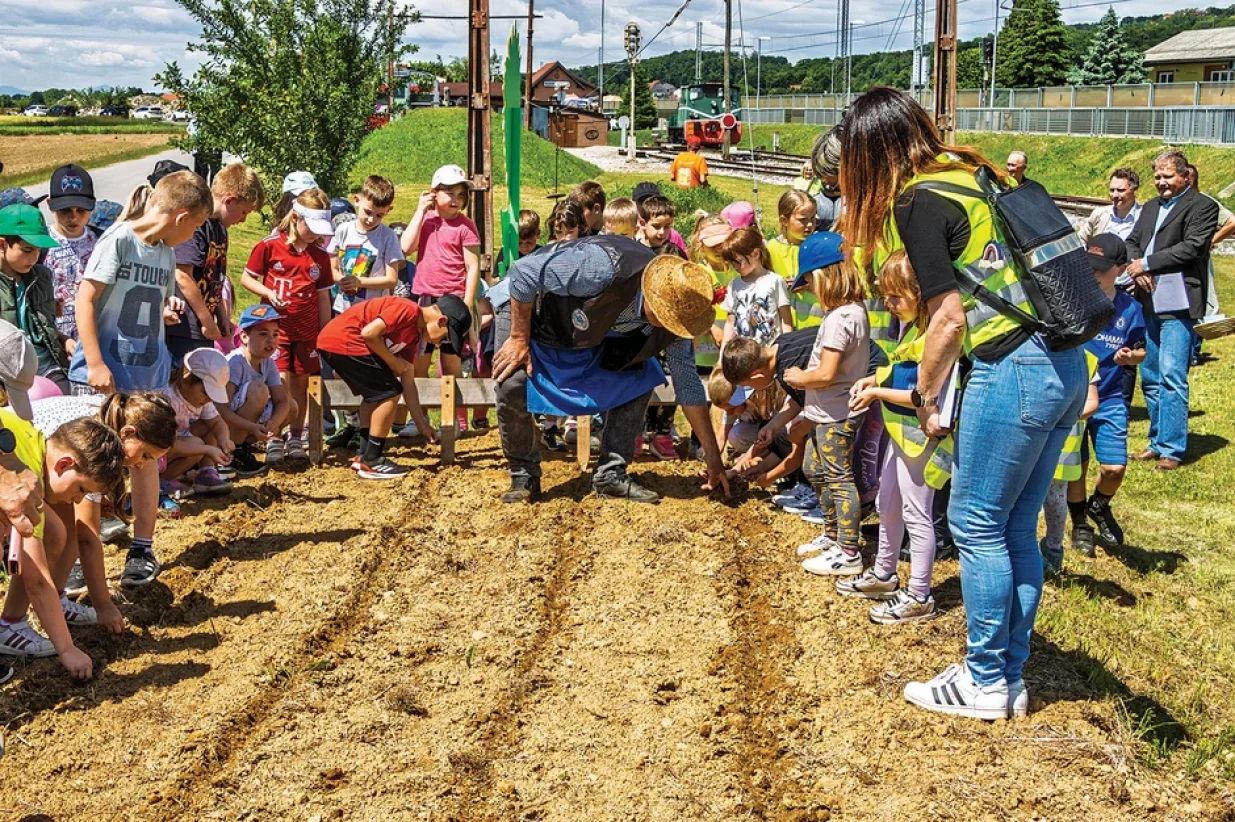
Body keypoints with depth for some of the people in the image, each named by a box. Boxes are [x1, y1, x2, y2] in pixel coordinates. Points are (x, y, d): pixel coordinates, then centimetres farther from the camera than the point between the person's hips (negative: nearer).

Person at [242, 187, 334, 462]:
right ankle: (274, 440, 2)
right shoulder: (269, 246, -5)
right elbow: (246, 278, 1)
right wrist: (268, 293, -17)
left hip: (307, 331, 3)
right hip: (276, 326, -3)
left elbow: (323, 298, 9)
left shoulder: (320, 256, 5)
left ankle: (295, 438, 20)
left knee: (301, 383, 8)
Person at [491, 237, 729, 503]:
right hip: (525, 308, -5)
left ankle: (611, 475, 0)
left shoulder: (673, 313, -19)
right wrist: (519, 339, -28)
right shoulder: (604, 267, -42)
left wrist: (713, 459, -7)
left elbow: (688, 384, -8)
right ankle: (524, 477, -5)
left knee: (640, 378, -9)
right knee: (513, 385, -26)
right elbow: (524, 271, -32)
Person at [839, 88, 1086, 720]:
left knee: (976, 526, 4)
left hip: (1013, 371, -9)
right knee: (1015, 529, 15)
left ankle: (985, 684, 13)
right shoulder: (971, 172, 15)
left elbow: (950, 316, -13)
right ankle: (1009, 677, 24)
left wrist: (924, 397, 0)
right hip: (1065, 365, 9)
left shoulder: (917, 201, -10)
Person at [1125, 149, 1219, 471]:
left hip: (1178, 303, -7)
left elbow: (1192, 247, -13)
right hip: (1149, 301, 8)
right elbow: (1132, 242, 17)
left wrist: (1146, 263, -11)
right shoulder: (1151, 206, 21)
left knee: (1172, 377, -11)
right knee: (1150, 377, 12)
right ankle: (1158, 442, 22)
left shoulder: (1202, 206, -2)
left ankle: (1171, 450, -7)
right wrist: (1136, 267, -5)